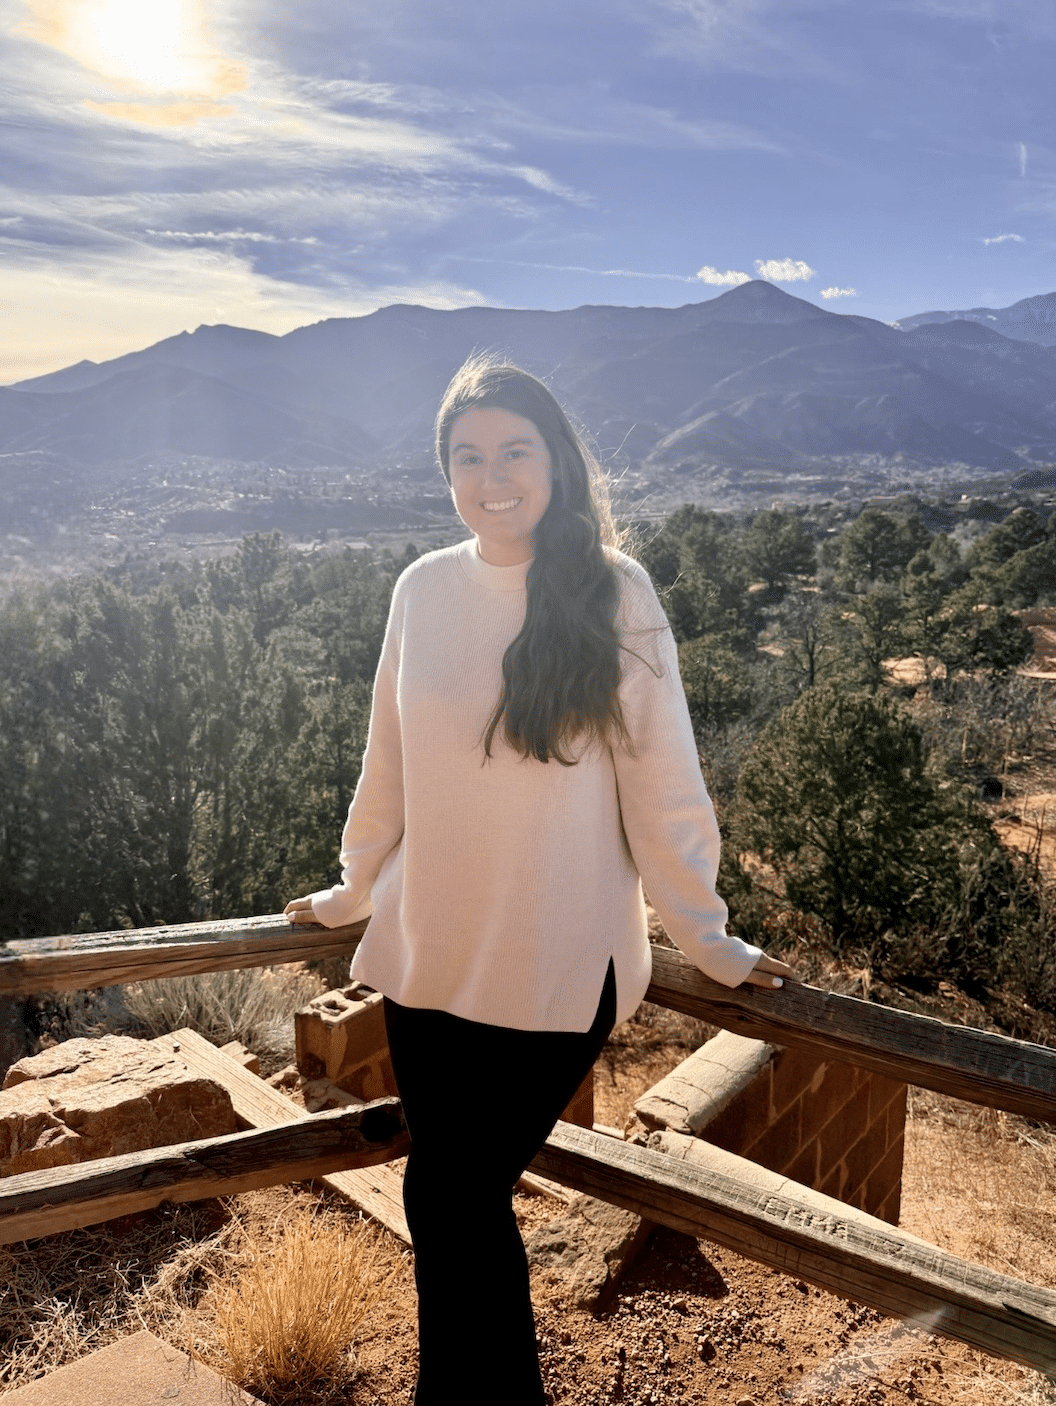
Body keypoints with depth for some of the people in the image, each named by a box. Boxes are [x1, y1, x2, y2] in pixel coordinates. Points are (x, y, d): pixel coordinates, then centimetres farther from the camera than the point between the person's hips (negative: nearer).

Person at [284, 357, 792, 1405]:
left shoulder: (613, 593, -10)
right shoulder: (423, 589, -1)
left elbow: (659, 784, -5)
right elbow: (388, 764, 9)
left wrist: (706, 939, 0)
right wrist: (350, 892, 18)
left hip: (554, 969, -3)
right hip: (426, 955, 4)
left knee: (451, 1204, 4)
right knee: (461, 1203, 16)